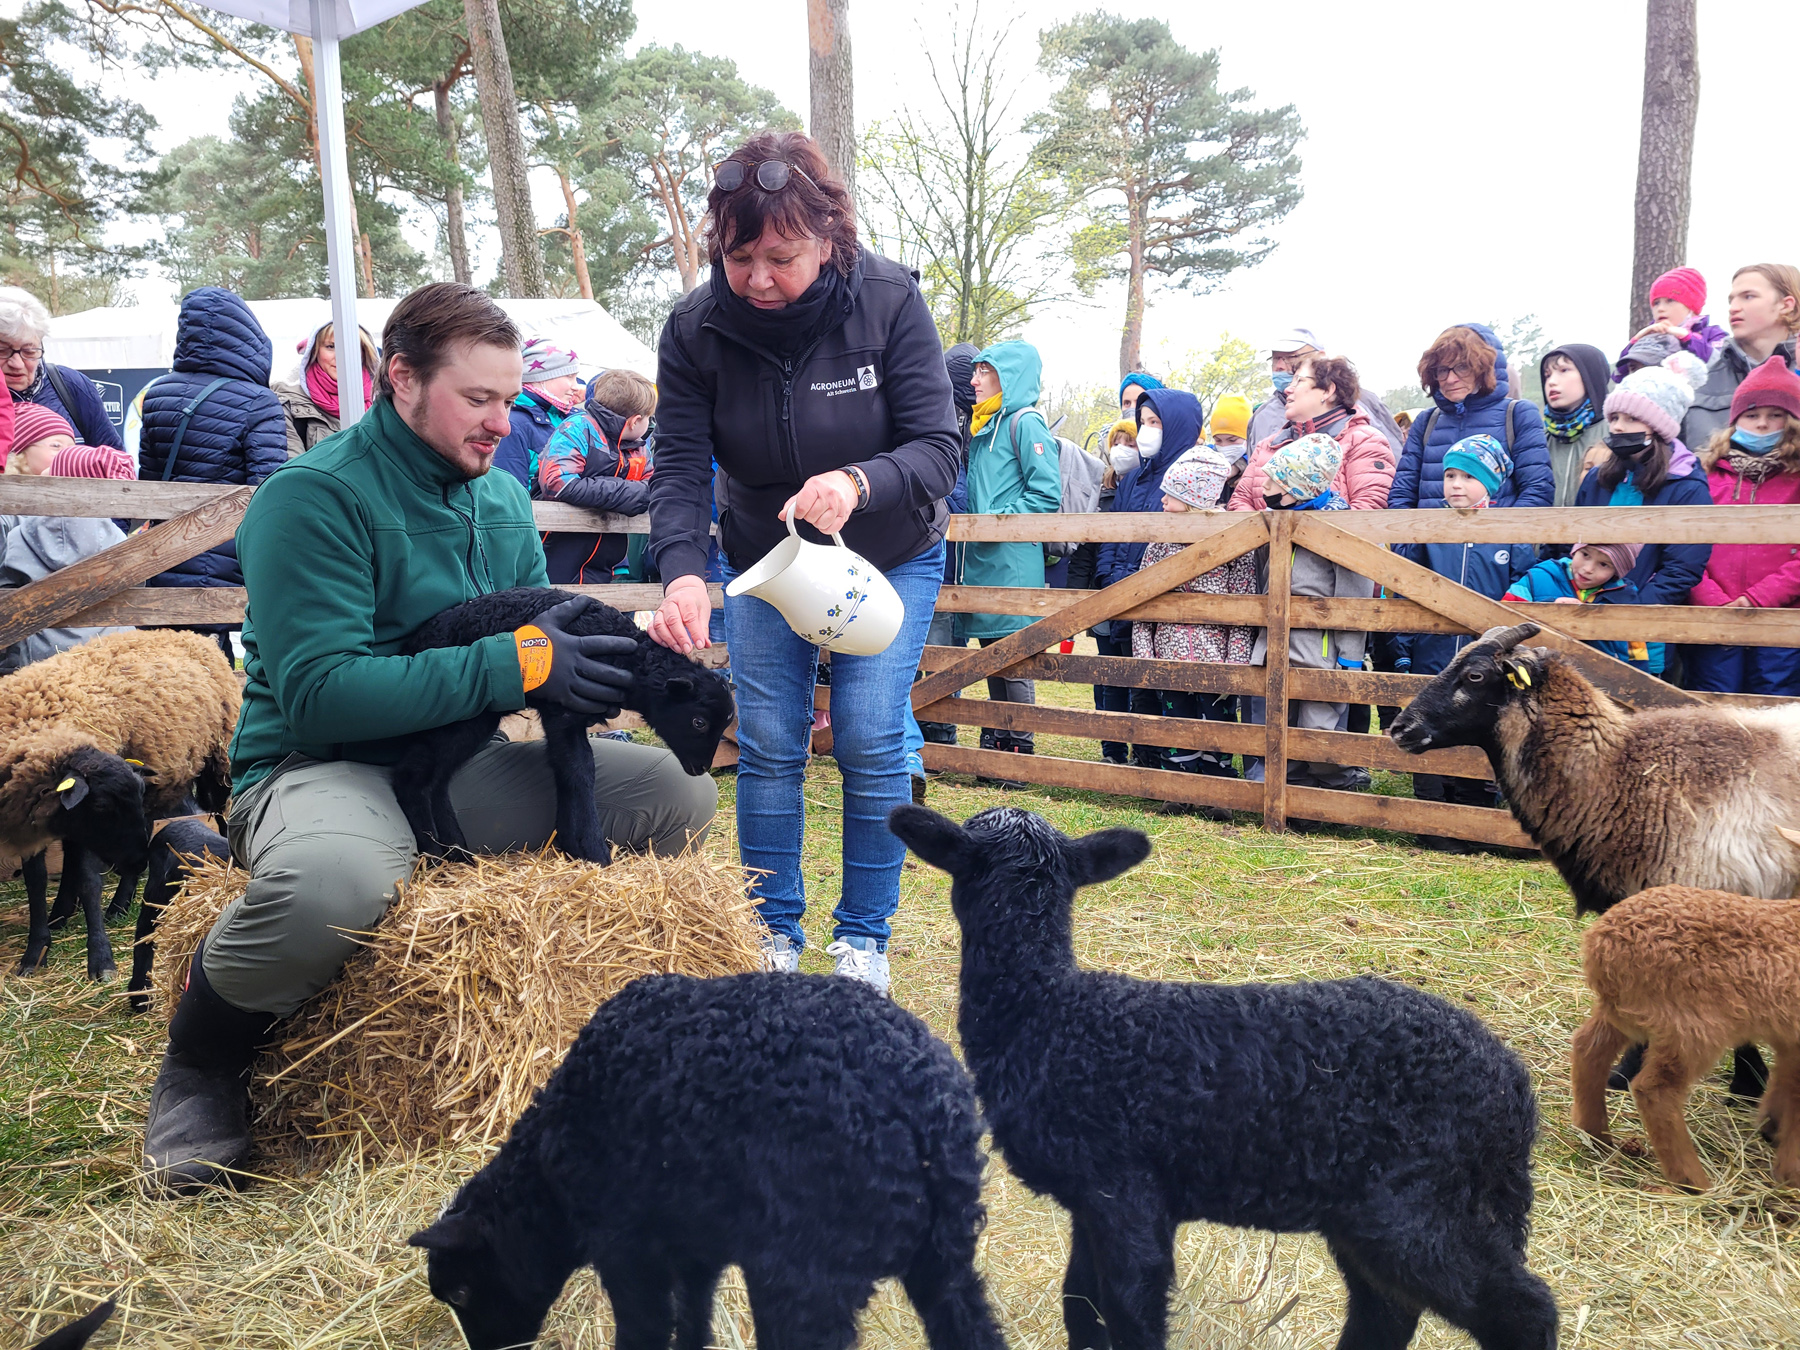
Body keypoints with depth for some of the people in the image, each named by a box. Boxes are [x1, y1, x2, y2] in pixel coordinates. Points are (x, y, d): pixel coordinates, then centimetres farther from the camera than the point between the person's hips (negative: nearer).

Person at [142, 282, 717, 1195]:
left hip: (458, 768, 7)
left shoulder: (503, 498, 10)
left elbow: (539, 634, 16)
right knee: (335, 879, -42)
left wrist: (608, 654, -8)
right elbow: (317, 694, -22)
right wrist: (513, 663, -25)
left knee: (682, 793, -9)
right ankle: (198, 1064, -8)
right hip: (318, 767, -6)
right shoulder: (314, 496, -13)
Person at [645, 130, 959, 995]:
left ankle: (864, 936, 11)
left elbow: (937, 446, -23)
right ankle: (774, 931, 17)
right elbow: (679, 468, -20)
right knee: (767, 746, 0)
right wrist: (681, 572, -39)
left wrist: (860, 483, -45)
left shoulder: (890, 301, -22)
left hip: (890, 558, -2)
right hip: (763, 560, 2)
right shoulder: (695, 329, -17)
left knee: (870, 741, -7)